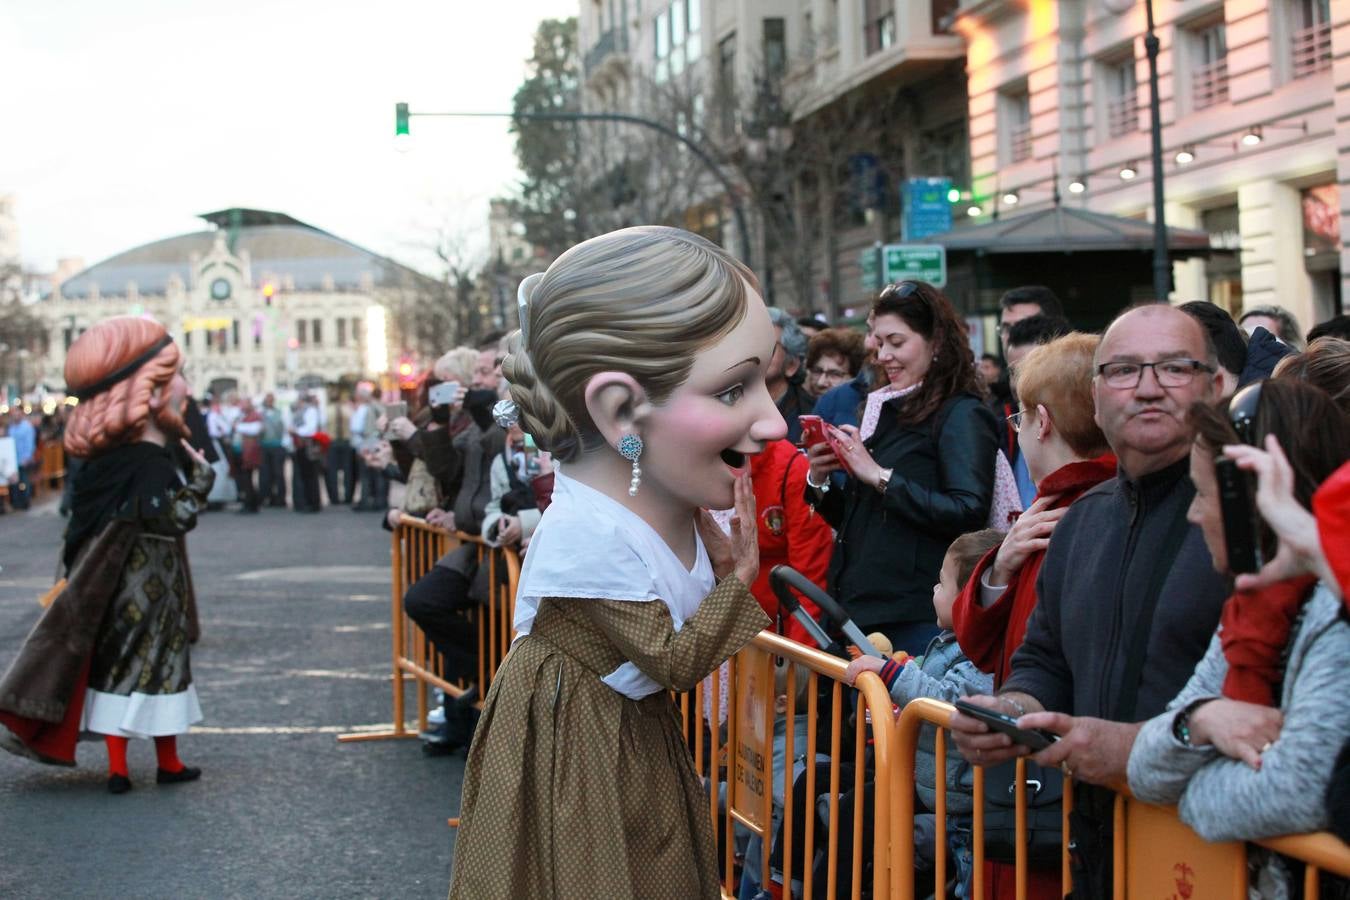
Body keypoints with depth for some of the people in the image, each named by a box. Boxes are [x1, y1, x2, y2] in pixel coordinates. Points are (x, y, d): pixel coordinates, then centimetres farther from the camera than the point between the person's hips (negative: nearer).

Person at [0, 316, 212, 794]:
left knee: (119, 664, 10)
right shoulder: (153, 463, -21)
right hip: (150, 586, -7)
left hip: (117, 585, 7)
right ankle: (168, 763, 18)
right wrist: (201, 480, -16)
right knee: (157, 663, 5)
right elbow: (176, 517, -26)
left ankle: (118, 768, 14)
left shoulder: (109, 458, 4)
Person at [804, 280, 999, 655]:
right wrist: (819, 481, 3)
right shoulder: (886, 410, 15)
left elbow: (969, 513, -21)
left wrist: (880, 476, -18)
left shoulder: (961, 415, -7)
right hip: (858, 609, 7)